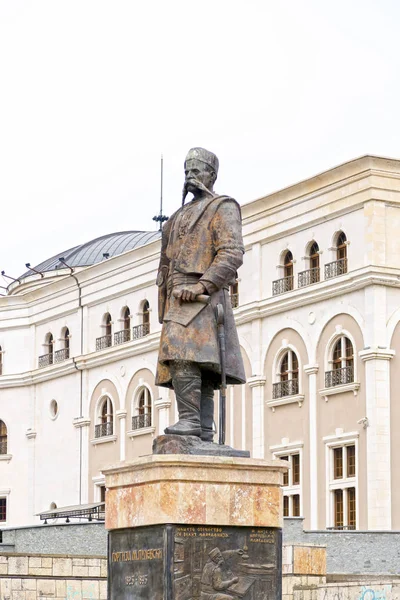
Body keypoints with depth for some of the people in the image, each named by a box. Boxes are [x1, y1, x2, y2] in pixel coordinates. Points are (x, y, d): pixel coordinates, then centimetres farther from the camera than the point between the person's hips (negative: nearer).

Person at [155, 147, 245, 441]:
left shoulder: (223, 207, 3)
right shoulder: (182, 215, 28)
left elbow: (233, 253, -12)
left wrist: (201, 285, -21)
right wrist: (165, 308, 20)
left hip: (202, 298, -8)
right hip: (178, 300, 8)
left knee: (182, 352, -25)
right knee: (198, 364, 3)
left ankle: (190, 418, -29)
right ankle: (204, 428, 0)